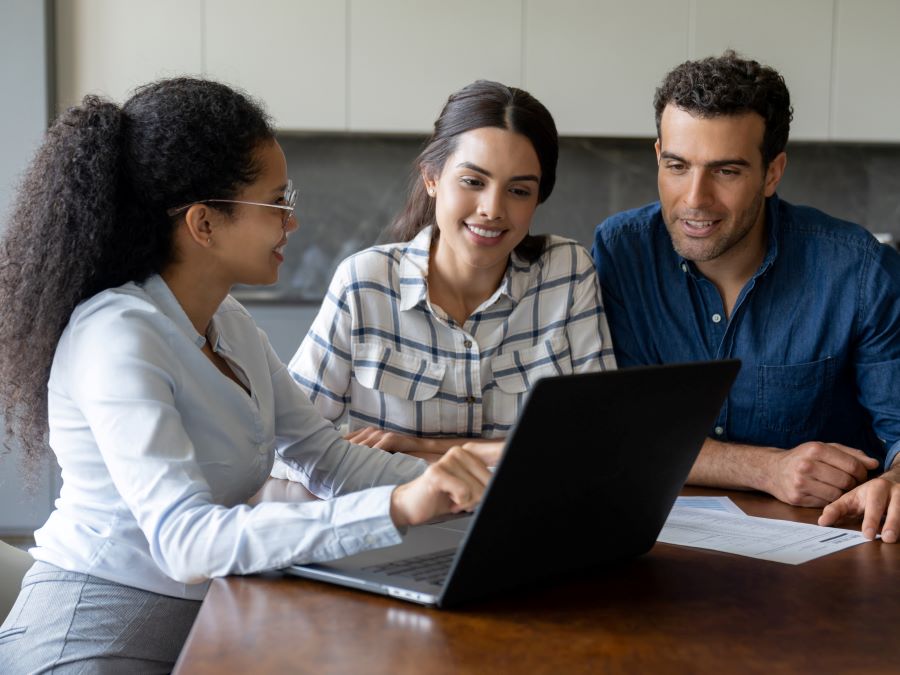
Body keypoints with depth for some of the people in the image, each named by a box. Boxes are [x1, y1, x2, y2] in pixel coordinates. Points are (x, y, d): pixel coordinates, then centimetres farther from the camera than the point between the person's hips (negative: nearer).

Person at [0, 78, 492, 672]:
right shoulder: (118, 338, -20)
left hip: (201, 621, 8)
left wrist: (462, 485, -8)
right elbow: (187, 543, -30)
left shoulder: (227, 322, 7)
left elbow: (325, 456, 8)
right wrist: (398, 508, -36)